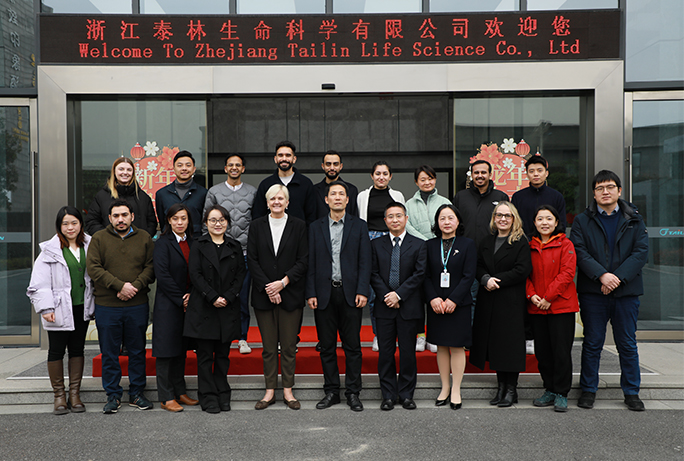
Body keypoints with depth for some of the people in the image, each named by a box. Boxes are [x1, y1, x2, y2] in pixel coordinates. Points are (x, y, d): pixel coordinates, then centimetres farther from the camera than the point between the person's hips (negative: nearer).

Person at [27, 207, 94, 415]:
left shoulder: (88, 246, 6)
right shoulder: (50, 250, -5)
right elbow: (39, 283, -7)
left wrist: (93, 305, 10)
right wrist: (45, 308, -13)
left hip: (82, 308, 3)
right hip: (60, 309, -3)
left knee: (77, 349, 9)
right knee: (56, 351, 3)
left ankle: (75, 393, 18)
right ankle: (59, 395, 15)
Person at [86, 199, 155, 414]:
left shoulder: (144, 238, 8)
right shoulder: (99, 239, 3)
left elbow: (151, 267, 2)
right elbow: (94, 268, -6)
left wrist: (136, 286, -13)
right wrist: (120, 285, -15)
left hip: (138, 306, 1)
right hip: (106, 306, -1)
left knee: (137, 351, 9)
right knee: (109, 353, 6)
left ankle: (137, 394, 21)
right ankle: (113, 396, 18)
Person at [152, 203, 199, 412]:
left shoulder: (192, 243, 10)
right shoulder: (163, 243, -8)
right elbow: (162, 275, -15)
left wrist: (191, 295, -6)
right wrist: (180, 299, -14)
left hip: (186, 305, 6)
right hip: (168, 305, -6)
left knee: (181, 350, 13)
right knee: (167, 350, 0)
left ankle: (180, 392, 22)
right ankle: (167, 397, 8)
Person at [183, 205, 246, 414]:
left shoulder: (235, 247, 10)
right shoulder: (198, 246, 3)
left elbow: (240, 274, 5)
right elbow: (195, 275, -5)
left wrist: (228, 297, -9)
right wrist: (213, 297, -14)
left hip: (228, 308, 2)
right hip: (204, 308, -2)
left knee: (223, 354, 9)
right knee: (205, 354, 2)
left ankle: (223, 395, 19)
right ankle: (208, 397, 10)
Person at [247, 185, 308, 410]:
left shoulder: (298, 226, 3)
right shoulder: (257, 226, 5)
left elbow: (303, 261, -1)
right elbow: (252, 260, 1)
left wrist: (283, 282, -12)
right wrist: (267, 287, -9)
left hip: (290, 294, -1)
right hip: (263, 294, 1)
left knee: (289, 345, 4)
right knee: (268, 346, 7)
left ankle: (288, 390, 16)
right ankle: (270, 391, 16)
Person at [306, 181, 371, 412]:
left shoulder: (359, 226, 5)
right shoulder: (316, 227, 9)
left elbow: (364, 261, 1)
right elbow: (311, 263, 6)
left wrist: (362, 291, -9)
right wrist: (311, 293, -2)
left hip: (350, 293, -1)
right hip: (324, 293, 1)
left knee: (352, 345, 4)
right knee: (327, 346, 7)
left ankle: (353, 392, 15)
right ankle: (331, 391, 19)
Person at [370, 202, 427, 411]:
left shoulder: (418, 245, 3)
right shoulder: (376, 244, 8)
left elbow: (419, 275, -5)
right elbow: (374, 274, 3)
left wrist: (398, 294, -13)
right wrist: (386, 296, -10)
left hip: (409, 307, -1)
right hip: (384, 307, 1)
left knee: (408, 352, 5)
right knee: (386, 352, 4)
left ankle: (406, 394, 17)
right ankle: (388, 395, 15)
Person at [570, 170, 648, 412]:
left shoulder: (634, 220, 8)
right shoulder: (582, 221, 6)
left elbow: (641, 253, -1)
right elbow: (580, 252, -5)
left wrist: (618, 278, -13)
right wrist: (602, 275, -18)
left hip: (626, 291, 1)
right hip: (593, 292, -1)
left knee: (628, 344, 8)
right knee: (592, 343, 6)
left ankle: (632, 392, 21)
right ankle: (588, 390, 18)